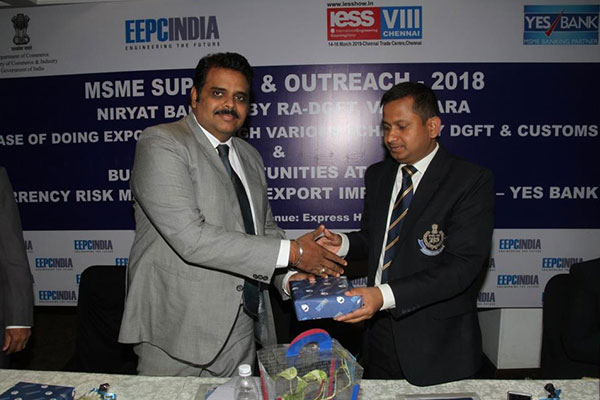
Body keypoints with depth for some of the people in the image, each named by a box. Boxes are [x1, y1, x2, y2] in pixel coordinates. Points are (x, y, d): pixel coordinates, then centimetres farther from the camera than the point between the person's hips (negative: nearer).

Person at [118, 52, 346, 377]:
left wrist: (288, 275, -3)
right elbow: (191, 238, -24)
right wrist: (291, 252, -21)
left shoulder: (250, 156, 11)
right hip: (177, 332, -6)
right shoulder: (160, 144, -13)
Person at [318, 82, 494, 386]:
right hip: (379, 329, 5)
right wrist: (343, 244, -8)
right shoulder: (378, 175, 6)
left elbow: (462, 265, -22)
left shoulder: (471, 181, -14)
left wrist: (385, 295, -31)